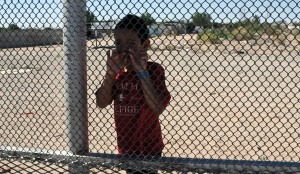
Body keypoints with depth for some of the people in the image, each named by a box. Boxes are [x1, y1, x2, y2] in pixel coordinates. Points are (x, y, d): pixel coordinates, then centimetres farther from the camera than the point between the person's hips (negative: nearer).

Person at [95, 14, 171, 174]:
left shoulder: (154, 70, -16)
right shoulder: (116, 72, 0)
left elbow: (158, 108, -28)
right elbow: (101, 103, -10)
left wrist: (142, 72, -31)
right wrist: (110, 73, -23)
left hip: (148, 147, -5)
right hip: (126, 146, 6)